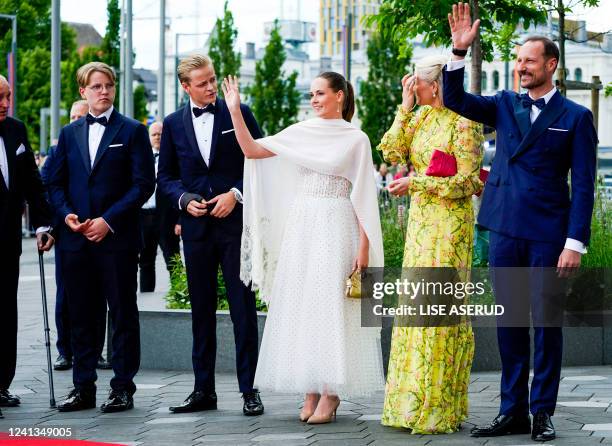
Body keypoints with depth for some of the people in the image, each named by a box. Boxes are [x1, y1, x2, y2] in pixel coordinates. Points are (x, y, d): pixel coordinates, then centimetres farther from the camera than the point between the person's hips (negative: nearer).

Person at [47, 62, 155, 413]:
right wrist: (67, 214, -5)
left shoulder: (132, 131, 1)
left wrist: (109, 220, -13)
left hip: (118, 238, -4)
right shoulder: (69, 134, 14)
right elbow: (57, 183, 15)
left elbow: (144, 183, -5)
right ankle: (84, 388, 13)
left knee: (123, 314, 0)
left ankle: (123, 388, 6)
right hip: (77, 238, 4)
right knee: (81, 315, 6)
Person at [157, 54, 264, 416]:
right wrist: (184, 199, -6)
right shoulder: (174, 124, 7)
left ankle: (250, 389, 3)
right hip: (196, 225, 3)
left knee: (243, 307, -2)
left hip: (236, 221, -3)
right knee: (202, 310, 8)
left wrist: (236, 194, -11)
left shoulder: (239, 114, 0)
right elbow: (165, 176, 13)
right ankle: (204, 390, 14)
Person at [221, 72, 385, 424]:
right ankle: (311, 392, 8)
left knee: (330, 305, -7)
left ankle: (330, 394, -5)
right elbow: (252, 150, 5)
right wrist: (235, 111, -4)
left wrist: (363, 247, -8)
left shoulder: (356, 139, 0)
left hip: (335, 227, -4)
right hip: (301, 225, 4)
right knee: (301, 305, 3)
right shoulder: (301, 132, 10)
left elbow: (364, 197, -2)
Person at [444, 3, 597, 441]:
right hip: (506, 229, 4)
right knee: (509, 322, 8)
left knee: (547, 321, 0)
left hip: (548, 233, -4)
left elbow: (583, 185, -4)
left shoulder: (575, 117, 0)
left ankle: (543, 412, 8)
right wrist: (460, 50, -10)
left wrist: (575, 242, -11)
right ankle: (513, 411, 15)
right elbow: (455, 99, 3)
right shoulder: (505, 105, 12)